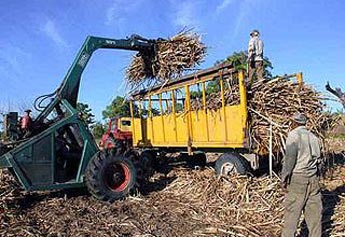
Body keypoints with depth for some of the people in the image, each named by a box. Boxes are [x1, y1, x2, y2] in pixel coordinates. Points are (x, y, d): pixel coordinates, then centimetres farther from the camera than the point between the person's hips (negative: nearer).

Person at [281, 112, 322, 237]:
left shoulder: (294, 134, -8)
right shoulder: (313, 136, 14)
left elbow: (290, 157, -16)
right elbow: (317, 157, 14)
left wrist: (284, 177, -13)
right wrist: (316, 175, 20)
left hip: (298, 177, -7)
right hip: (313, 177, 7)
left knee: (292, 210, 0)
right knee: (314, 211, 12)